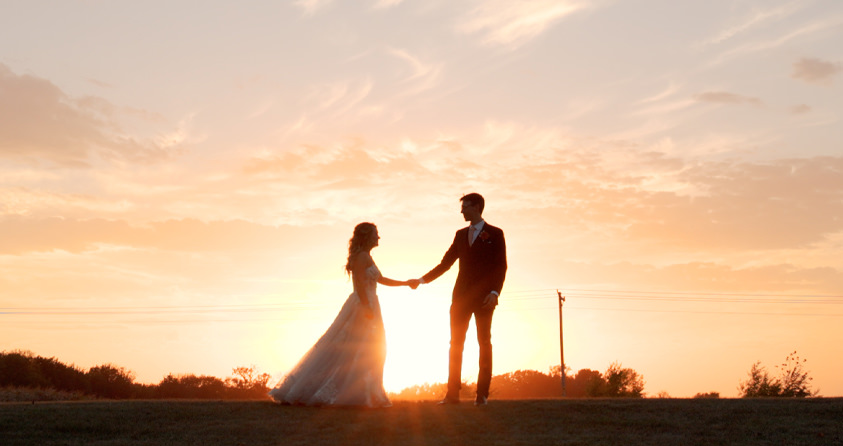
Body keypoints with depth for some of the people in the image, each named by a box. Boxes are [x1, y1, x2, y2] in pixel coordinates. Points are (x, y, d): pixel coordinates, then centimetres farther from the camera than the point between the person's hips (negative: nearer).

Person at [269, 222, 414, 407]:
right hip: (363, 306, -10)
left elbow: (381, 280, 29)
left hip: (366, 307, 10)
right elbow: (359, 282, -21)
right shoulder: (362, 256, -10)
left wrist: (406, 283, 33)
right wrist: (366, 307, -27)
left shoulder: (365, 257, 21)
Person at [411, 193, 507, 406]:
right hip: (462, 296, 4)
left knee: (484, 343, -1)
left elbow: (501, 266, -3)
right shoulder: (460, 235, 16)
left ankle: (482, 394, 0)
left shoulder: (495, 234, 2)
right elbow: (446, 263, 17)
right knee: (456, 343, 0)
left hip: (484, 297, -4)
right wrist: (422, 280, 9)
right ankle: (453, 393, 1)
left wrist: (495, 292, -16)